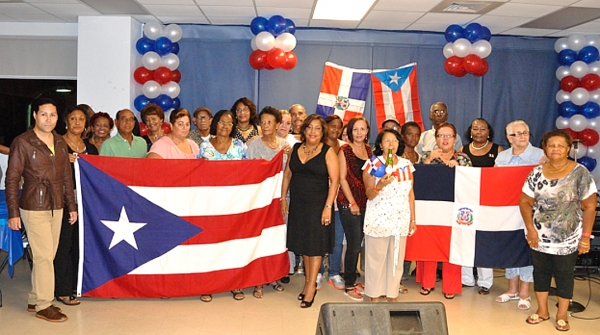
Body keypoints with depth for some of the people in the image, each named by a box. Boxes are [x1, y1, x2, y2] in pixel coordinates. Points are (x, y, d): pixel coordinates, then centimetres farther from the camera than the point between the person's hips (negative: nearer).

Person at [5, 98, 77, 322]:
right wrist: (13, 213, -11)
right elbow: (12, 179, -8)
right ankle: (44, 306, 10)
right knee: (44, 256, -3)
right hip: (34, 208, -6)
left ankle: (34, 300, 25)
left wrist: (71, 205, 12)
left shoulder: (60, 142, 9)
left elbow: (67, 176, 13)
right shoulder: (22, 142, -8)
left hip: (56, 207, 6)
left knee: (47, 255, 11)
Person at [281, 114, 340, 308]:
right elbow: (287, 174, 13)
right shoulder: (296, 148, 8)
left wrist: (328, 206, -18)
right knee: (302, 243, 11)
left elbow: (334, 180, -12)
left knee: (315, 244, -1)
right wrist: (283, 198, 8)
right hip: (297, 204, 5)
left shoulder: (327, 152, -7)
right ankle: (308, 282, 23)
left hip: (318, 204, -5)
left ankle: (311, 287, 6)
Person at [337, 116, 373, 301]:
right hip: (349, 203, -6)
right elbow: (342, 178, -8)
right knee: (354, 244, -3)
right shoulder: (345, 150, -6)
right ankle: (349, 286, 9)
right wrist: (352, 203, -11)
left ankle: (352, 280, 24)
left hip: (365, 201, 6)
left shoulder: (368, 149, 12)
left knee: (357, 243, 10)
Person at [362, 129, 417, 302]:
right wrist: (380, 185, -28)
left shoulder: (406, 164, 7)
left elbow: (410, 193, 12)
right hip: (378, 220, -3)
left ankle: (393, 294, 22)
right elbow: (369, 195, -7)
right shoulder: (373, 164, -4)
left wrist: (413, 218, 11)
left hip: (401, 220, 4)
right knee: (376, 259, 4)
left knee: (397, 259, 9)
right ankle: (374, 295, 17)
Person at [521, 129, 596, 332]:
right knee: (540, 272, 13)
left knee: (564, 275, 9)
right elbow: (525, 202, 1)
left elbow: (589, 206, -9)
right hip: (540, 237, 3)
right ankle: (542, 311, 30)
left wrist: (585, 236, -11)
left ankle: (562, 316, 25)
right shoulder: (537, 173, -2)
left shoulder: (580, 173, -11)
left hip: (567, 239, -3)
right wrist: (530, 228, -8)